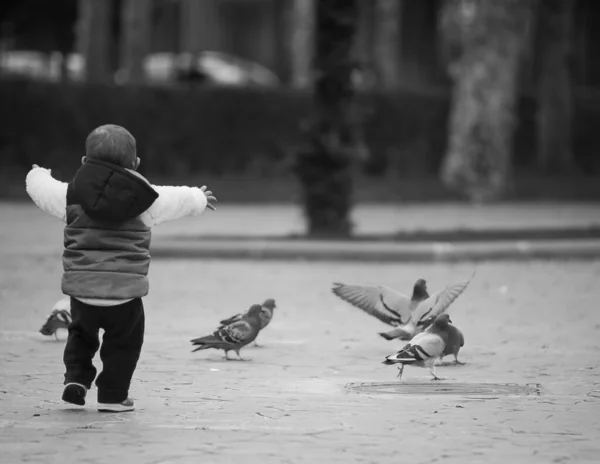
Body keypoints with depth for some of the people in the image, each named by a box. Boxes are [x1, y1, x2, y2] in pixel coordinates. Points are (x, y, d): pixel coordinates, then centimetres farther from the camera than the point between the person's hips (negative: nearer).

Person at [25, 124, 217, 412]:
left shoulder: (71, 196, 2)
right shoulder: (146, 199, 1)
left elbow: (41, 188, 18)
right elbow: (178, 200, 17)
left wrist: (37, 175, 43)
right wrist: (200, 198, 40)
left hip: (81, 288, 2)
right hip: (126, 291, -2)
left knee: (81, 333, 25)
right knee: (124, 343, 15)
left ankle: (76, 378, 12)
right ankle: (112, 396, 14)